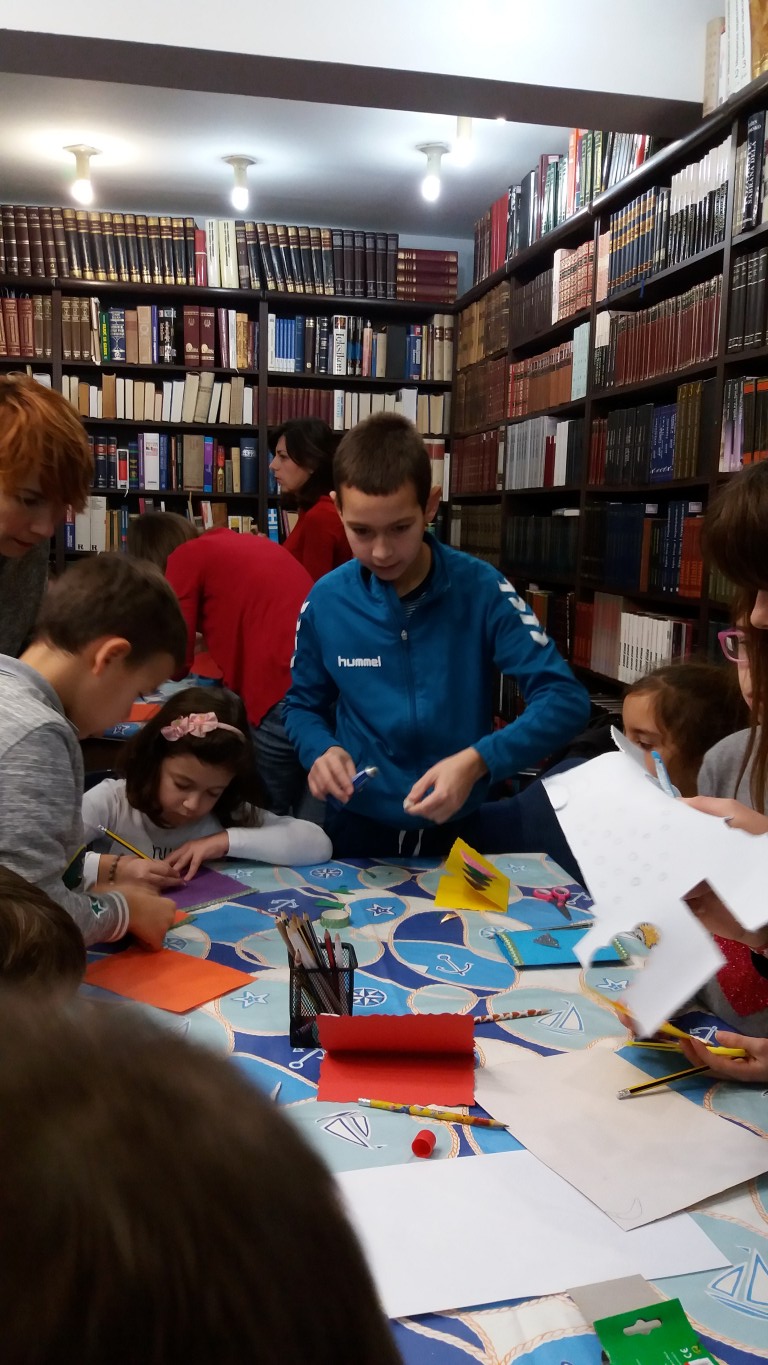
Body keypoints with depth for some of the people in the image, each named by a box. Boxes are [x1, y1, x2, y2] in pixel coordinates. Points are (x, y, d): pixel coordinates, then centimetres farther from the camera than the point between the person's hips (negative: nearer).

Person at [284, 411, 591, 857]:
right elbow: (304, 705, 10)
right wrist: (322, 749, -12)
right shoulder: (326, 601, -5)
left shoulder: (481, 589, -11)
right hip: (359, 830, 1)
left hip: (457, 830, 0)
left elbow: (565, 698, -13)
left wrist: (477, 761, -26)